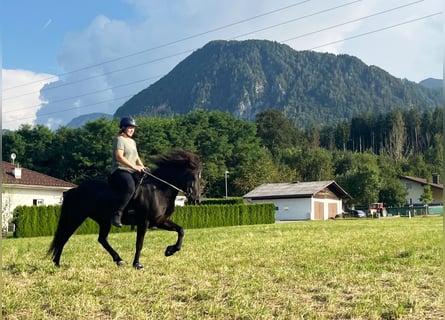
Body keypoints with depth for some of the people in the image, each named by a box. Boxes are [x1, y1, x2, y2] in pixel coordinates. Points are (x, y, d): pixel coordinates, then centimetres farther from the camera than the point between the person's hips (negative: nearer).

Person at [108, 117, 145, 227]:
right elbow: (119, 157, -16)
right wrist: (134, 167, -21)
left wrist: (142, 167, 5)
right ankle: (116, 215, -39)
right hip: (119, 171, -10)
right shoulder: (119, 139, -3)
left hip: (132, 172, 10)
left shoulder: (132, 141, 25)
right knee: (130, 187, -38)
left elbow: (137, 158, 25)